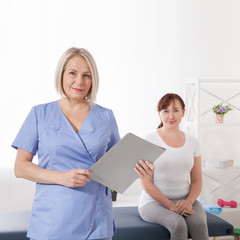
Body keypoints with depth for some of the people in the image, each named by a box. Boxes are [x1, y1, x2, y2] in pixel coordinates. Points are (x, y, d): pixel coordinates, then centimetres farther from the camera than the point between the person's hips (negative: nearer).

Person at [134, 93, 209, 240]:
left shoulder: (192, 142, 10)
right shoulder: (150, 141, -3)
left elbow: (197, 180, 11)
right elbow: (146, 183, -6)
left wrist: (189, 201, -10)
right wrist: (171, 206, -16)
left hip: (185, 201, 3)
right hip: (154, 202, -3)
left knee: (199, 223, -29)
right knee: (179, 225, -33)